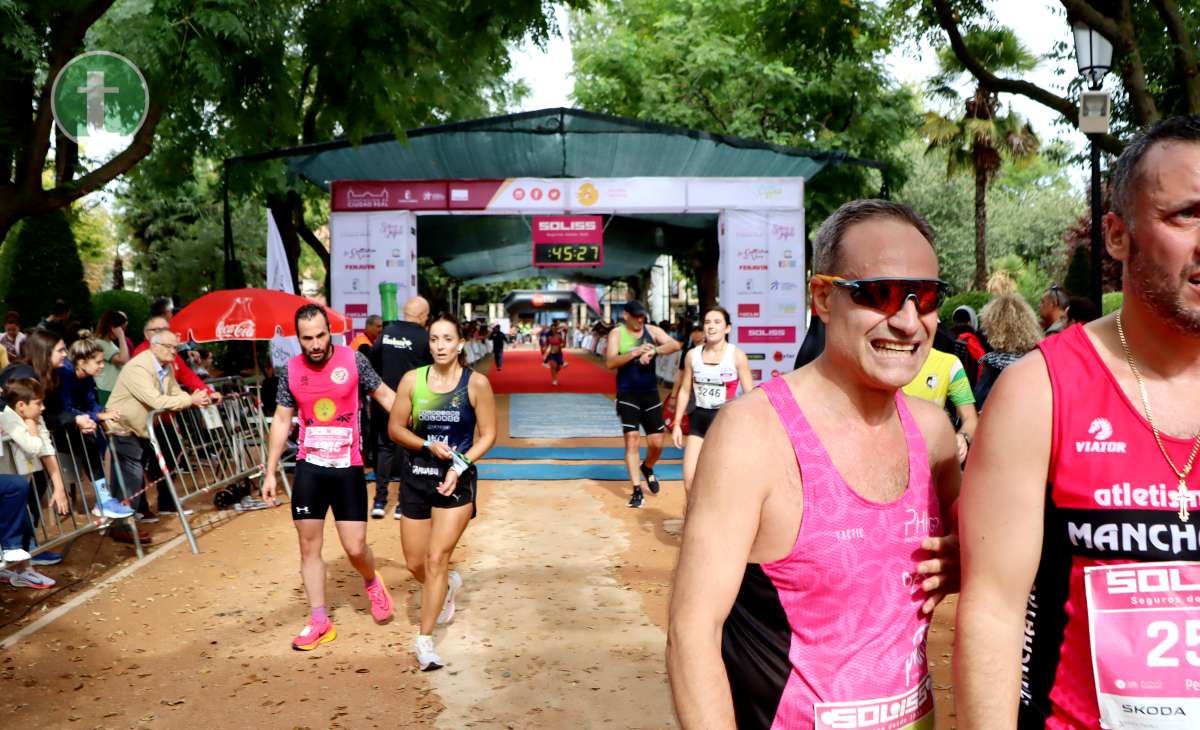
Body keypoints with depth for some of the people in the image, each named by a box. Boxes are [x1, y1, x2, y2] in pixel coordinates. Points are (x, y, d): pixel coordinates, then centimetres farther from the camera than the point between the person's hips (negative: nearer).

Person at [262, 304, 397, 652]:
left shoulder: (353, 360, -8)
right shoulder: (290, 370, 0)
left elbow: (384, 395, 2)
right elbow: (281, 420, 6)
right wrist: (270, 472, 5)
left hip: (348, 468, -2)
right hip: (308, 467, 3)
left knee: (355, 548, -3)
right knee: (309, 547, 6)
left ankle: (372, 583, 32)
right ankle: (319, 622, 19)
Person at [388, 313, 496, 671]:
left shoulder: (476, 383, -9)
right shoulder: (413, 379, -4)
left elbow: (488, 434, -4)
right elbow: (395, 428, 2)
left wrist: (459, 466, -16)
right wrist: (429, 446, -14)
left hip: (457, 480, -3)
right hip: (417, 476, 3)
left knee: (436, 559, -8)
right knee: (414, 563, 11)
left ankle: (425, 640, 4)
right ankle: (448, 585, 45)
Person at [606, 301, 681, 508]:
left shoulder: (652, 331, 3)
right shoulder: (617, 334, -3)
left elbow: (675, 344, -13)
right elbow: (610, 363, -16)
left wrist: (653, 351, -29)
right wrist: (635, 353, -28)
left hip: (650, 393, 3)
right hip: (627, 394, -3)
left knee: (656, 443, 5)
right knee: (632, 440, -8)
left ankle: (647, 468, 38)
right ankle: (637, 490, -2)